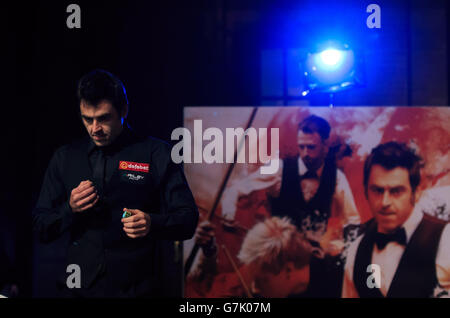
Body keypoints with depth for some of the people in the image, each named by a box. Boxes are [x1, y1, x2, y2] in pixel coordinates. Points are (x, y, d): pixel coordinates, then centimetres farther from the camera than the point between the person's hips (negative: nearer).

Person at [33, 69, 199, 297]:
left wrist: (152, 223, -23)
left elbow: (188, 221, -4)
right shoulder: (65, 158, 8)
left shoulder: (157, 154, -2)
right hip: (78, 289, 3)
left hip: (137, 289, -2)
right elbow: (42, 229, 10)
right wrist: (70, 209, -10)